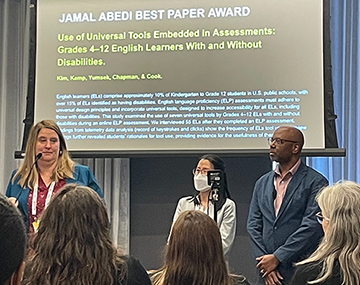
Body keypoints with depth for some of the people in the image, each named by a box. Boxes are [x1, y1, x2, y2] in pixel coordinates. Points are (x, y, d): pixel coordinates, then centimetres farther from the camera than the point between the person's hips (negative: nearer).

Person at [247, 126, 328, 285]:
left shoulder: (315, 182, -5)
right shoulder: (262, 183, 11)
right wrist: (265, 263, -6)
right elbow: (253, 225, 7)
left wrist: (277, 257, -15)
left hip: (300, 272, -4)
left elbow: (312, 226, -13)